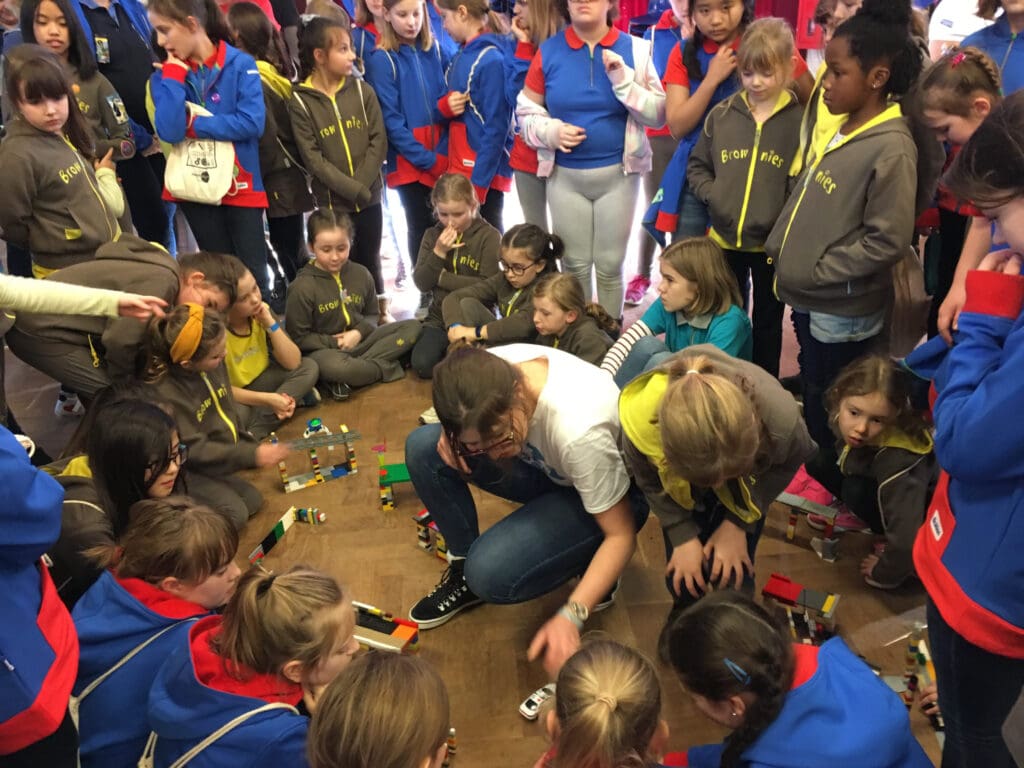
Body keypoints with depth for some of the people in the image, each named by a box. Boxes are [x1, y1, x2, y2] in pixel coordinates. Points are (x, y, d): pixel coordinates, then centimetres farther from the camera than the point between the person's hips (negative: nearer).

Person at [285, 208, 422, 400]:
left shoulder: (361, 274, 2)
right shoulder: (302, 287, -13)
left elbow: (372, 314, 12)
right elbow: (298, 337, -9)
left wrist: (359, 332, -10)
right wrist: (335, 343, -14)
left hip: (360, 340, 6)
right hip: (325, 349, -6)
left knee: (412, 327, -11)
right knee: (333, 366, -43)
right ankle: (385, 367, -12)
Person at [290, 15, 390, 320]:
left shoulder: (362, 90, 2)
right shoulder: (300, 101, -6)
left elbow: (379, 141, -3)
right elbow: (312, 157, -11)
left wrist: (362, 183, -15)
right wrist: (352, 188, -17)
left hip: (370, 195, 2)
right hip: (331, 200, -2)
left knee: (369, 256, 13)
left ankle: (379, 307, 31)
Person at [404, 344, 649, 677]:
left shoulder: (579, 431, -41)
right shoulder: (488, 369, -25)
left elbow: (621, 535, -26)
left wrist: (571, 616, -35)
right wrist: (452, 437, -20)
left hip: (610, 492, -6)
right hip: (547, 466, 6)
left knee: (490, 574, -27)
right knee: (422, 447, -12)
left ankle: (592, 569, 1)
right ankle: (463, 569, 5)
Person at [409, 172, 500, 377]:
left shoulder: (490, 236, -8)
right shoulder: (432, 235, 6)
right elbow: (421, 283, 0)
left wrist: (443, 277, -10)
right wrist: (439, 252, -15)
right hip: (439, 318, 4)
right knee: (422, 365, -19)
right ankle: (447, 350, 10)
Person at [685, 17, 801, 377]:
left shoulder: (800, 120, -10)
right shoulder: (721, 114, -1)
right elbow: (696, 166, 7)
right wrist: (713, 195, -9)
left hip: (773, 242, -3)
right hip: (724, 238, 3)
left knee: (767, 321, 15)